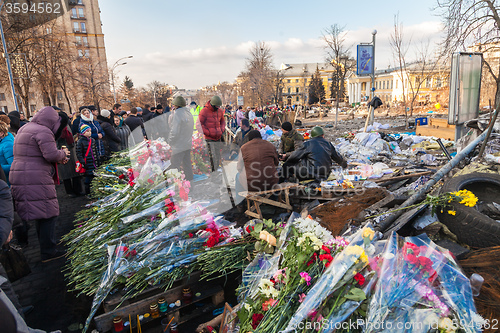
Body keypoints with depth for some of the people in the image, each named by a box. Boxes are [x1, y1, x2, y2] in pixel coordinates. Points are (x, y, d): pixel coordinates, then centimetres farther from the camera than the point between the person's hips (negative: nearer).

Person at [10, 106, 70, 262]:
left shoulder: (24, 129, 20)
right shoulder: (43, 131, -12)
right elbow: (51, 154, -21)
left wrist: (58, 158, 13)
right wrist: (62, 154, 1)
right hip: (36, 179, -10)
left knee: (40, 214, 17)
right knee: (48, 214, -3)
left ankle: (46, 246, 28)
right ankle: (48, 252, 2)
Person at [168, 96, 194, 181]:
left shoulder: (177, 114, -17)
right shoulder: (189, 113, 9)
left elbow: (174, 132, -21)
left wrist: (169, 142, -10)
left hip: (178, 146, -9)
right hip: (188, 145, 9)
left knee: (174, 167, -2)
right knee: (187, 165, 17)